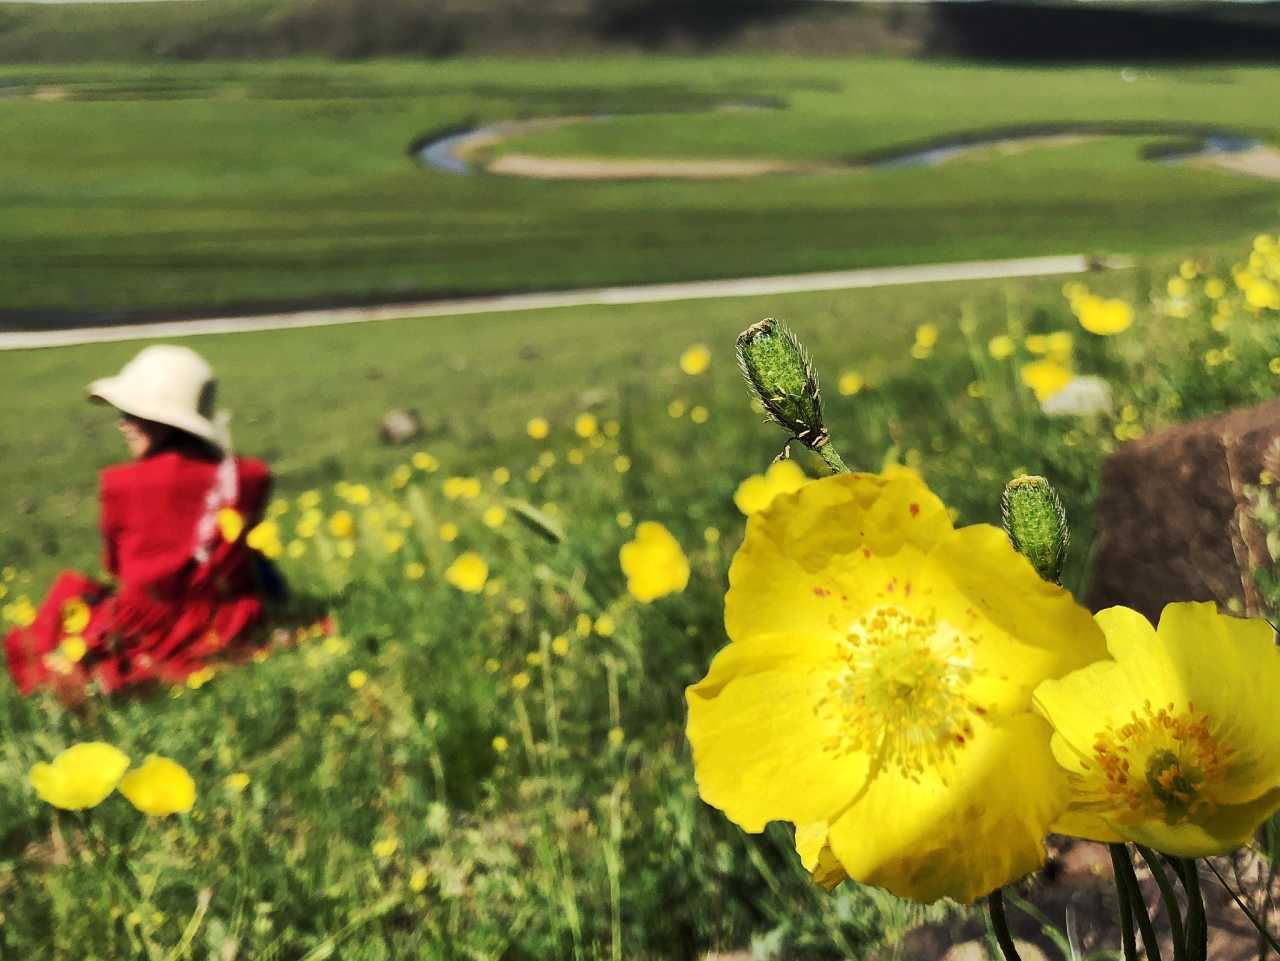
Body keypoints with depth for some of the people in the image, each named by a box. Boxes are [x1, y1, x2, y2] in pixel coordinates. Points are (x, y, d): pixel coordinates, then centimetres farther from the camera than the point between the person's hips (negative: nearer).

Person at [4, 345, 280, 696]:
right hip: (228, 626, 3)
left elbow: (115, 564, 3)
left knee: (69, 586, 27)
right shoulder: (249, 477, -7)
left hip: (151, 629, -2)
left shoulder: (120, 484, -13)